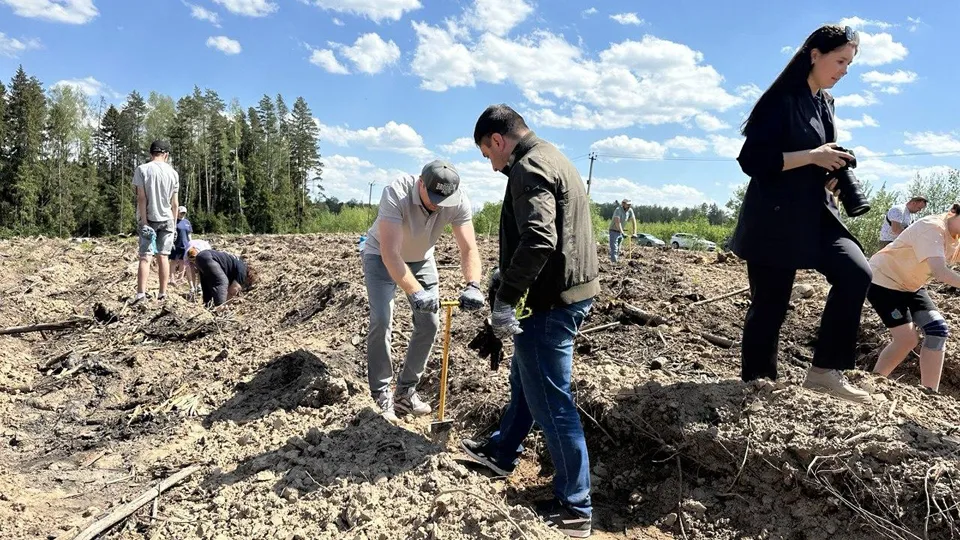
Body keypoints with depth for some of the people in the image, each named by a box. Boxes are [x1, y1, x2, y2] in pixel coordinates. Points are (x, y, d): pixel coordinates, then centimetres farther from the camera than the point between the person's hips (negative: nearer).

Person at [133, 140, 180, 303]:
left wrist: (144, 221, -9)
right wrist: (174, 223, 12)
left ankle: (141, 293, -12)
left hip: (148, 219, -2)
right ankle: (163, 293, 7)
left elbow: (141, 198, -10)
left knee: (145, 256, -3)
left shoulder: (142, 169, -5)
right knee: (163, 256, 6)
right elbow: (174, 202, 4)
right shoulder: (173, 172, 3)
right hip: (166, 219, 2)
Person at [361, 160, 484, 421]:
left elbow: (469, 248, -29)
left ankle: (406, 391, 15)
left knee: (429, 324, 0)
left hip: (421, 258, 4)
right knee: (381, 321, -16)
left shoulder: (459, 202, -26)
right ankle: (381, 395, -1)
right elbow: (390, 254, -44)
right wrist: (416, 292, -54)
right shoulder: (396, 193, -38)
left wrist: (473, 286, -47)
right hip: (381, 256, -4)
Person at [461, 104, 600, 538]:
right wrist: (506, 277, 24)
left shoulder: (529, 168, -15)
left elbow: (538, 241, -30)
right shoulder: (555, 160, 17)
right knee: (524, 379, 24)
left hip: (550, 302, -11)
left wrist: (505, 299, -26)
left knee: (550, 401, -1)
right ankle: (501, 452, 43)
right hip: (572, 291, 11)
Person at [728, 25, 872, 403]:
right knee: (770, 306, -1)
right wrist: (812, 157, -17)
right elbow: (752, 160, -18)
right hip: (774, 219, -8)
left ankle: (824, 370, -2)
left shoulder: (826, 103, 16)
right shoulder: (780, 99, -9)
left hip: (815, 213, 8)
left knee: (856, 274, -12)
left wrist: (834, 169, 4)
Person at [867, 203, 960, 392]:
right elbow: (940, 272, -40)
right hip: (883, 279, -9)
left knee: (938, 330, -4)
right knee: (907, 339, -13)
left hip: (910, 285, 9)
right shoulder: (933, 227, -27)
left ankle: (929, 393, 3)